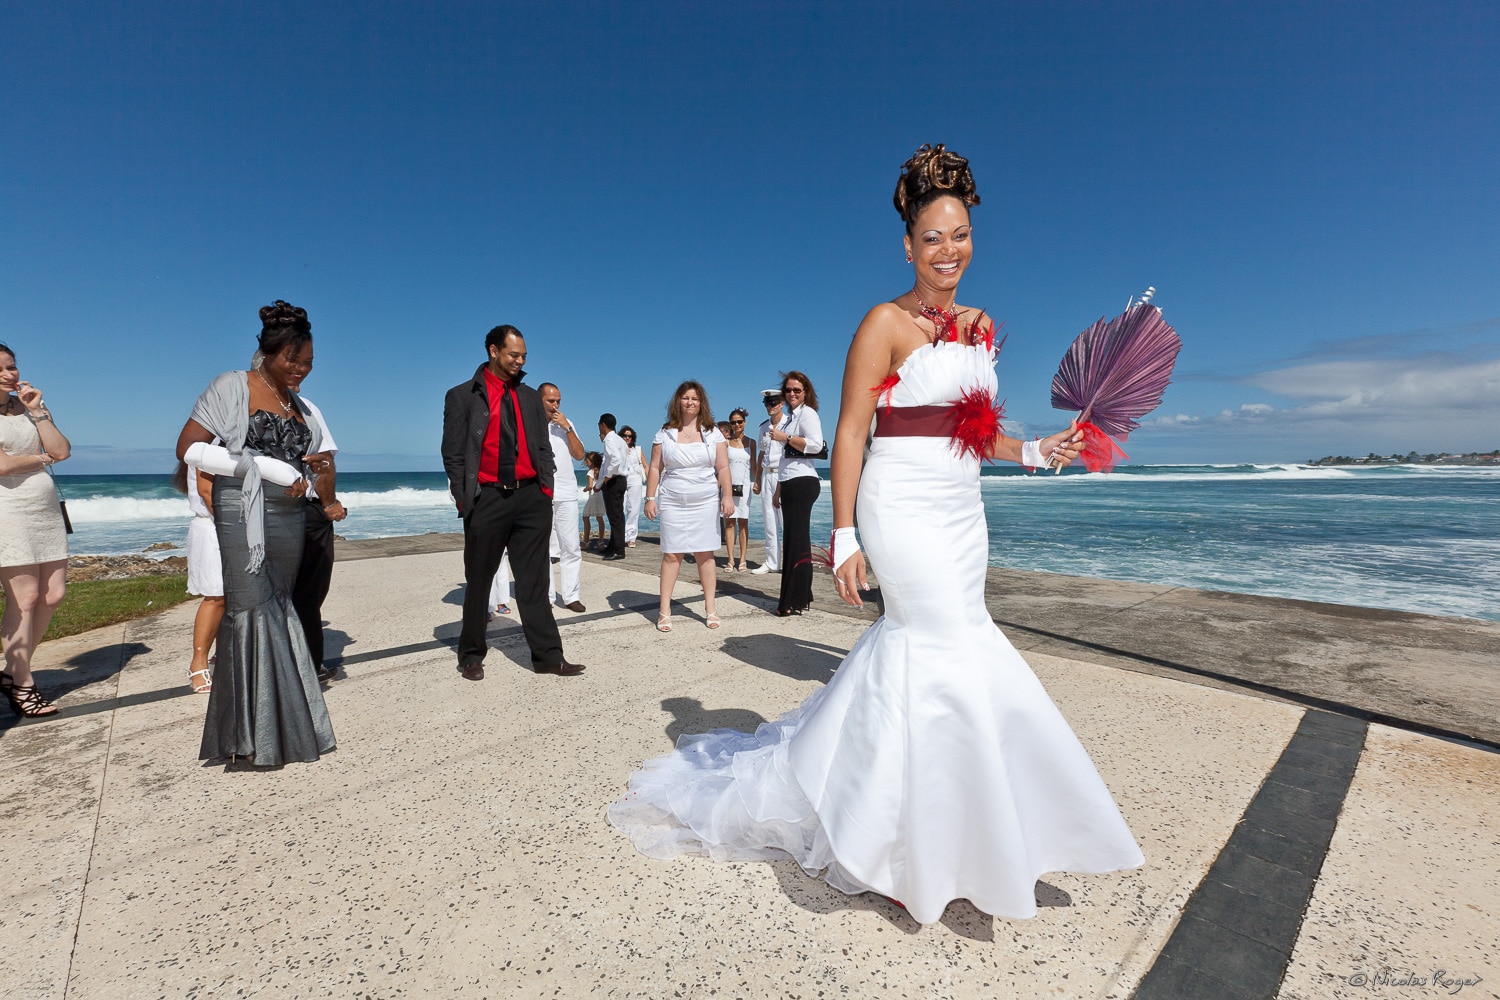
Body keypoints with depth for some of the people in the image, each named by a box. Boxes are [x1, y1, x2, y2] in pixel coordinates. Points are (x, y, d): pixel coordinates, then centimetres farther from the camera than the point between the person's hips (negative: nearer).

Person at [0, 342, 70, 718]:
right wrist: (42, 458, 4)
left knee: (53, 594, 4)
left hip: (46, 509, 6)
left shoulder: (31, 406, 14)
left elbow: (62, 451, 2)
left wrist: (37, 410, -2)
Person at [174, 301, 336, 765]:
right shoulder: (232, 387, -1)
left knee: (279, 612, 10)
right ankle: (247, 735, 5)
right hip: (242, 516, -6)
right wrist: (262, 466, -16)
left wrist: (303, 480, 5)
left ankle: (278, 722, 20)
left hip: (289, 518, 6)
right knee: (250, 612, -6)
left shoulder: (299, 404, 16)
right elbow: (189, 449, -8)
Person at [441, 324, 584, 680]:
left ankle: (548, 656, 10)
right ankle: (471, 655, 25)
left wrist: (546, 488, 3)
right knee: (478, 581, 9)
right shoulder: (462, 396, 3)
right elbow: (453, 453, 0)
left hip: (531, 497, 3)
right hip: (486, 499, -3)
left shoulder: (531, 397, 14)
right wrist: (464, 499, -7)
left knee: (534, 581, 5)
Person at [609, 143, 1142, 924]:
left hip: (961, 512, 7)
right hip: (904, 509, -7)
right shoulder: (887, 323, -6)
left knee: (909, 648, 12)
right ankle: (929, 851, 17)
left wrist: (1036, 451, 5)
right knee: (959, 655, -6)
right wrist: (844, 536, -16)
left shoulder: (979, 328, 16)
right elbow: (849, 432, -11)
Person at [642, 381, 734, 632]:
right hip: (673, 503, 0)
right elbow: (655, 469, 5)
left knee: (705, 554, 3)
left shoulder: (712, 433, 7)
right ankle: (664, 611, 4)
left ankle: (710, 608, 10)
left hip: (706, 502, 1)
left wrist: (727, 496, -5)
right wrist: (650, 498, -2)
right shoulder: (664, 434, 6)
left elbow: (723, 467, 4)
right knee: (671, 554, -2)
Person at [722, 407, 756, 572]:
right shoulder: (726, 442, 6)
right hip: (728, 485, 0)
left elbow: (754, 465, 10)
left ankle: (743, 559, 5)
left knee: (743, 522, 1)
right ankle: (731, 560, 3)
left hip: (744, 485, 0)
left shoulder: (751, 443, 8)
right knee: (729, 522, -1)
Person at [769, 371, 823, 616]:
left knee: (797, 541, -7)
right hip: (790, 485, 10)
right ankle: (800, 597, 20)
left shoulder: (807, 413, -5)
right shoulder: (790, 416, 22)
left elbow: (815, 444, -22)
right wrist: (778, 490, 22)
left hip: (802, 483, -10)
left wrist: (785, 437, -17)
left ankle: (795, 601, -2)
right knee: (791, 540, 11)